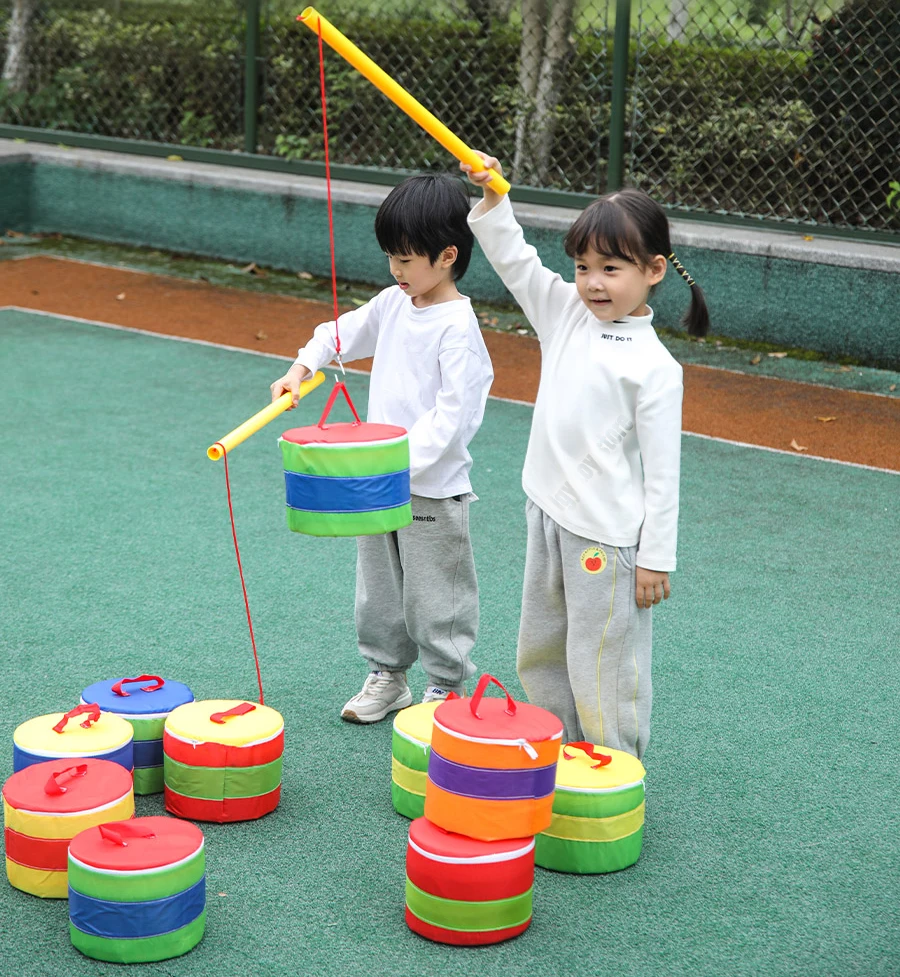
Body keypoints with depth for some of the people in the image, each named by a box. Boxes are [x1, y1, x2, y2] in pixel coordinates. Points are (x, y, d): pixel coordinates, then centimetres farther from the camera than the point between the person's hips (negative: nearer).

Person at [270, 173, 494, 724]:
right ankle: (387, 676, 33)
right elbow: (345, 332, 20)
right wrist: (302, 368, 5)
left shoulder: (457, 328, -20)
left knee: (434, 596, 5)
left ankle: (446, 686, 19)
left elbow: (450, 417, -24)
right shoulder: (393, 304, 4)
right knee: (380, 589, 18)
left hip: (433, 488, -8)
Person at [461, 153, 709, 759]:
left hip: (607, 534, -8)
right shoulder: (566, 314, 3)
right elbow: (515, 261, 3)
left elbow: (662, 469, -14)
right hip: (548, 514, 8)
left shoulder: (654, 366, -15)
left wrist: (656, 558, -14)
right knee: (540, 649, 20)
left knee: (603, 661, 1)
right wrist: (492, 197, -13)